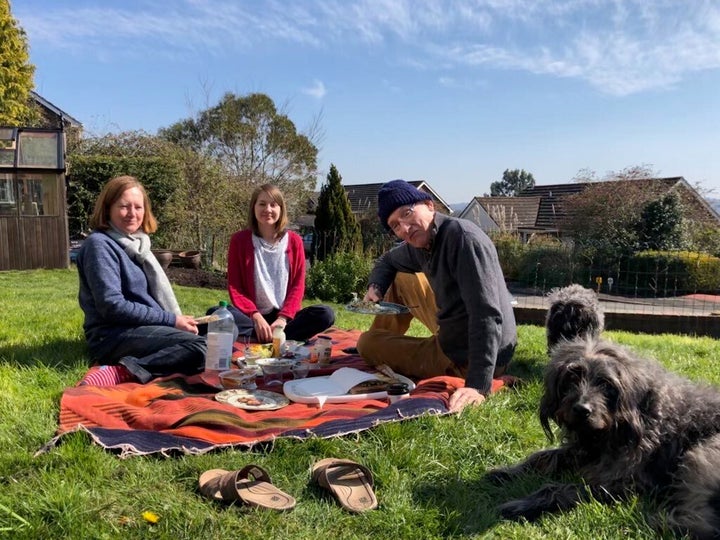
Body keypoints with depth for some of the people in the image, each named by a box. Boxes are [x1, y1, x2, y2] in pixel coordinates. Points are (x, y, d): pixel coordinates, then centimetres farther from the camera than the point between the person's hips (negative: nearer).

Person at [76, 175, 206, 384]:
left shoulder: (136, 242, 16)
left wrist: (175, 320, 2)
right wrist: (171, 320, -15)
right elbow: (112, 306, -18)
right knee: (198, 347, -26)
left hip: (143, 329, 9)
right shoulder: (100, 244, -9)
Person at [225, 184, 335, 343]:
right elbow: (234, 287, -3)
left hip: (283, 316, 2)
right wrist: (256, 317, -17)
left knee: (326, 314, -25)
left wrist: (283, 318, -13)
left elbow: (298, 285, 1)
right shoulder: (239, 240, -1)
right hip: (252, 316, -1)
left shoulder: (294, 241, 3)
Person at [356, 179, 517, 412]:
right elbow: (386, 261, 22)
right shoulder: (418, 244, 0)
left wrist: (478, 386, -39)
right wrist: (375, 288, 0)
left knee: (366, 342, 4)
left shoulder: (464, 238, -26)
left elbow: (488, 315, -33)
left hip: (463, 358, -8)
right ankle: (386, 344, 33)